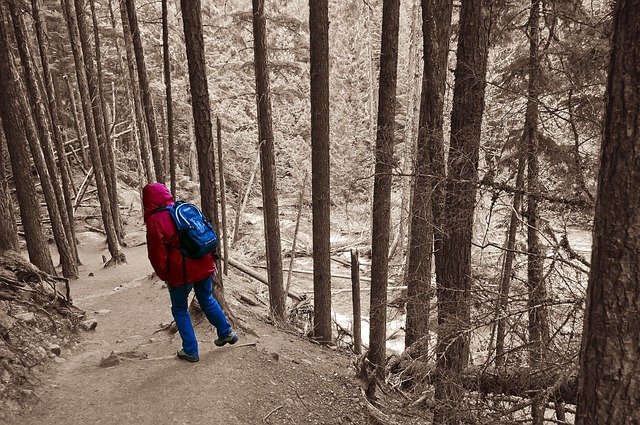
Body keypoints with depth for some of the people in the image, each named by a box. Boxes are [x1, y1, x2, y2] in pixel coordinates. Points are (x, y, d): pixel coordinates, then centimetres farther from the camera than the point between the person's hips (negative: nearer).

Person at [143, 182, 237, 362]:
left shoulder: (154, 221, -11)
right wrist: (211, 262, 18)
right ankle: (226, 333, 36)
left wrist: (165, 276, 8)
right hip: (204, 266, 6)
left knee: (180, 310, 14)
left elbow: (157, 255, -8)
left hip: (181, 273, -5)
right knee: (207, 300, 26)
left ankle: (190, 351, 20)